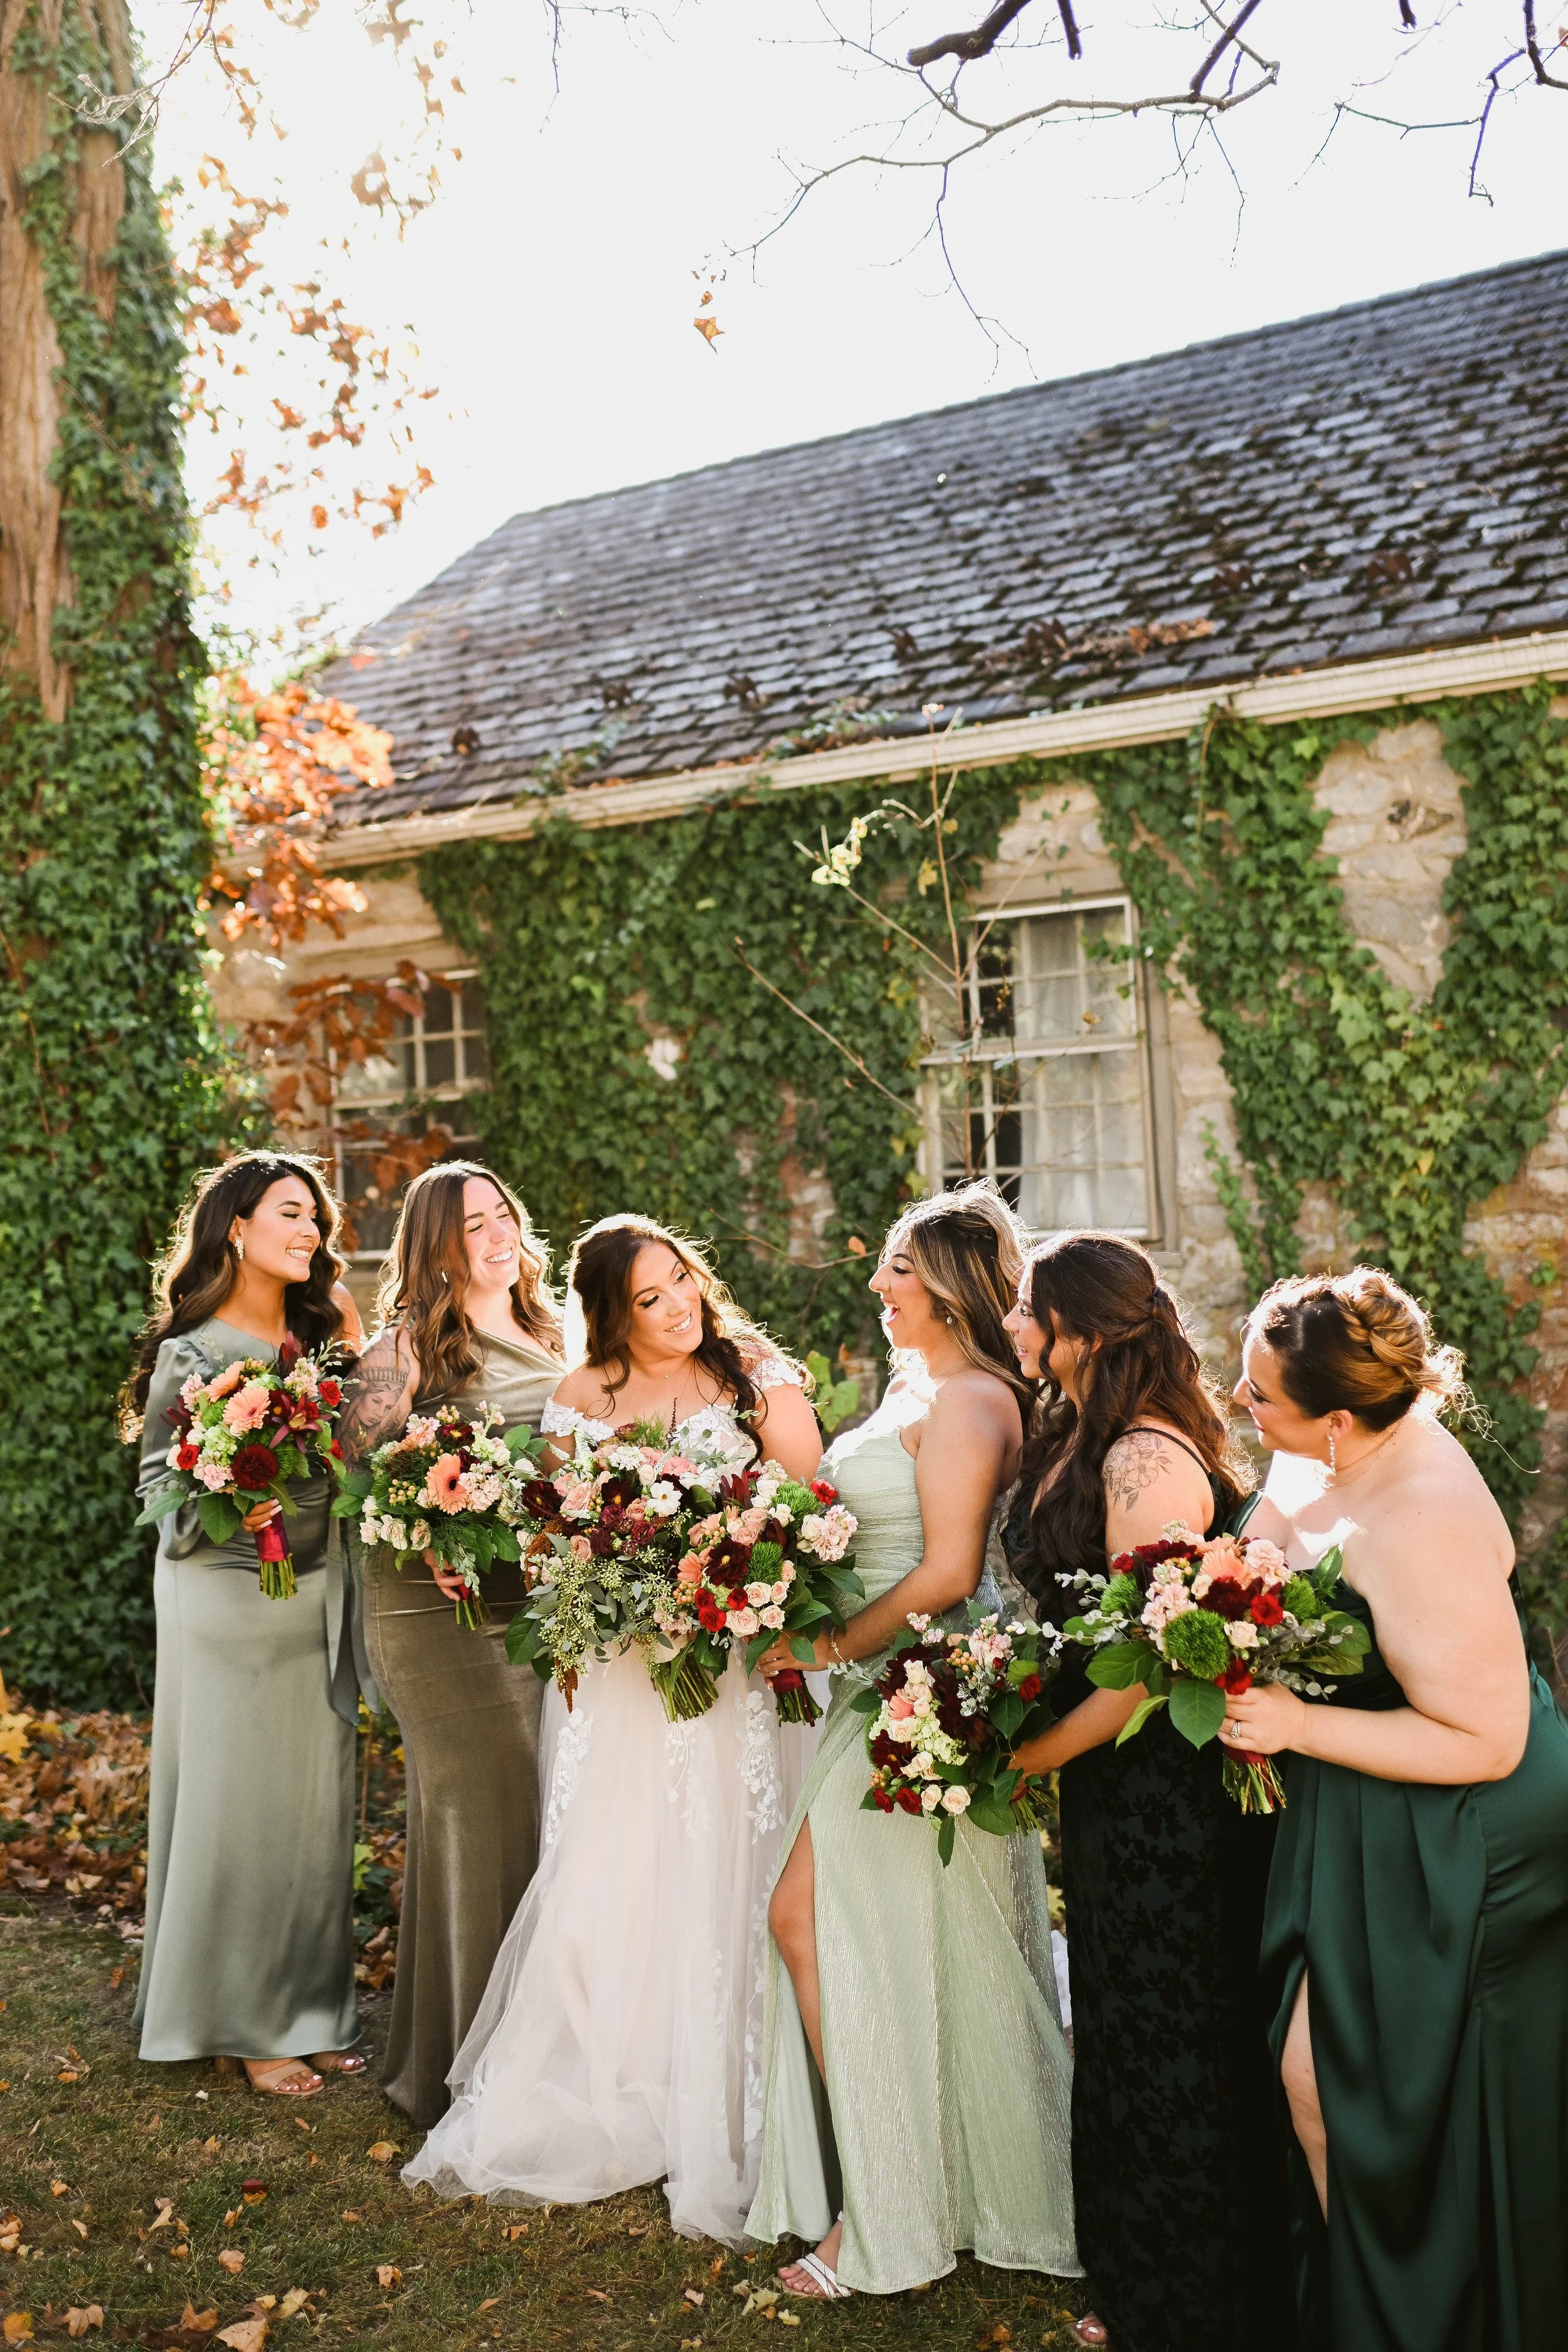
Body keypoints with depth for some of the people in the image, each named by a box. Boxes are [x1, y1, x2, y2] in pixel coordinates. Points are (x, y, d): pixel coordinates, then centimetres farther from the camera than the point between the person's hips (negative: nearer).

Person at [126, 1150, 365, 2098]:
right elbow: (159, 1485, -8)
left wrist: (354, 1346, -1)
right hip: (227, 1593, -5)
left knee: (318, 1802, 10)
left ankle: (313, 2010, 25)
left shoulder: (320, 1337, 7)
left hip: (317, 1593, 5)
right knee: (238, 1799, 3)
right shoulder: (193, 1352, -8)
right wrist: (217, 1512, -26)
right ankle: (246, 2025, 19)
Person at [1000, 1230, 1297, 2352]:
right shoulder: (1074, 1436, 3)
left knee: (1172, 2058, 9)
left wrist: (1029, 1754, -14)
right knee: (1121, 2037, 22)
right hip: (1110, 1779, 9)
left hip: (1167, 1790, -9)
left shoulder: (1147, 1462, -26)